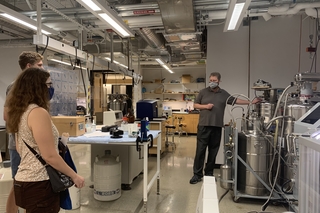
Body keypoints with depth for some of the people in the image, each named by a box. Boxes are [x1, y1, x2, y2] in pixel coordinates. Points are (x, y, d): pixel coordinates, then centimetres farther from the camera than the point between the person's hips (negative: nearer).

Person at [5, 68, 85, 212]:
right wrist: (74, 176, -12)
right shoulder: (38, 113, -21)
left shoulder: (21, 111, 8)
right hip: (39, 184, -9)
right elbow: (50, 156, -23)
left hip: (25, 180, 9)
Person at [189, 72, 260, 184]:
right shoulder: (203, 92, 4)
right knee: (200, 150, -2)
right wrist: (205, 106, -9)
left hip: (217, 127, 2)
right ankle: (197, 174, 7)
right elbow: (195, 105, 7)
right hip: (203, 126, -2)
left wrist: (251, 102, 7)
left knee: (213, 152, 8)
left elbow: (236, 100, 13)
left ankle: (209, 173, 21)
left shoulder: (224, 94, 10)